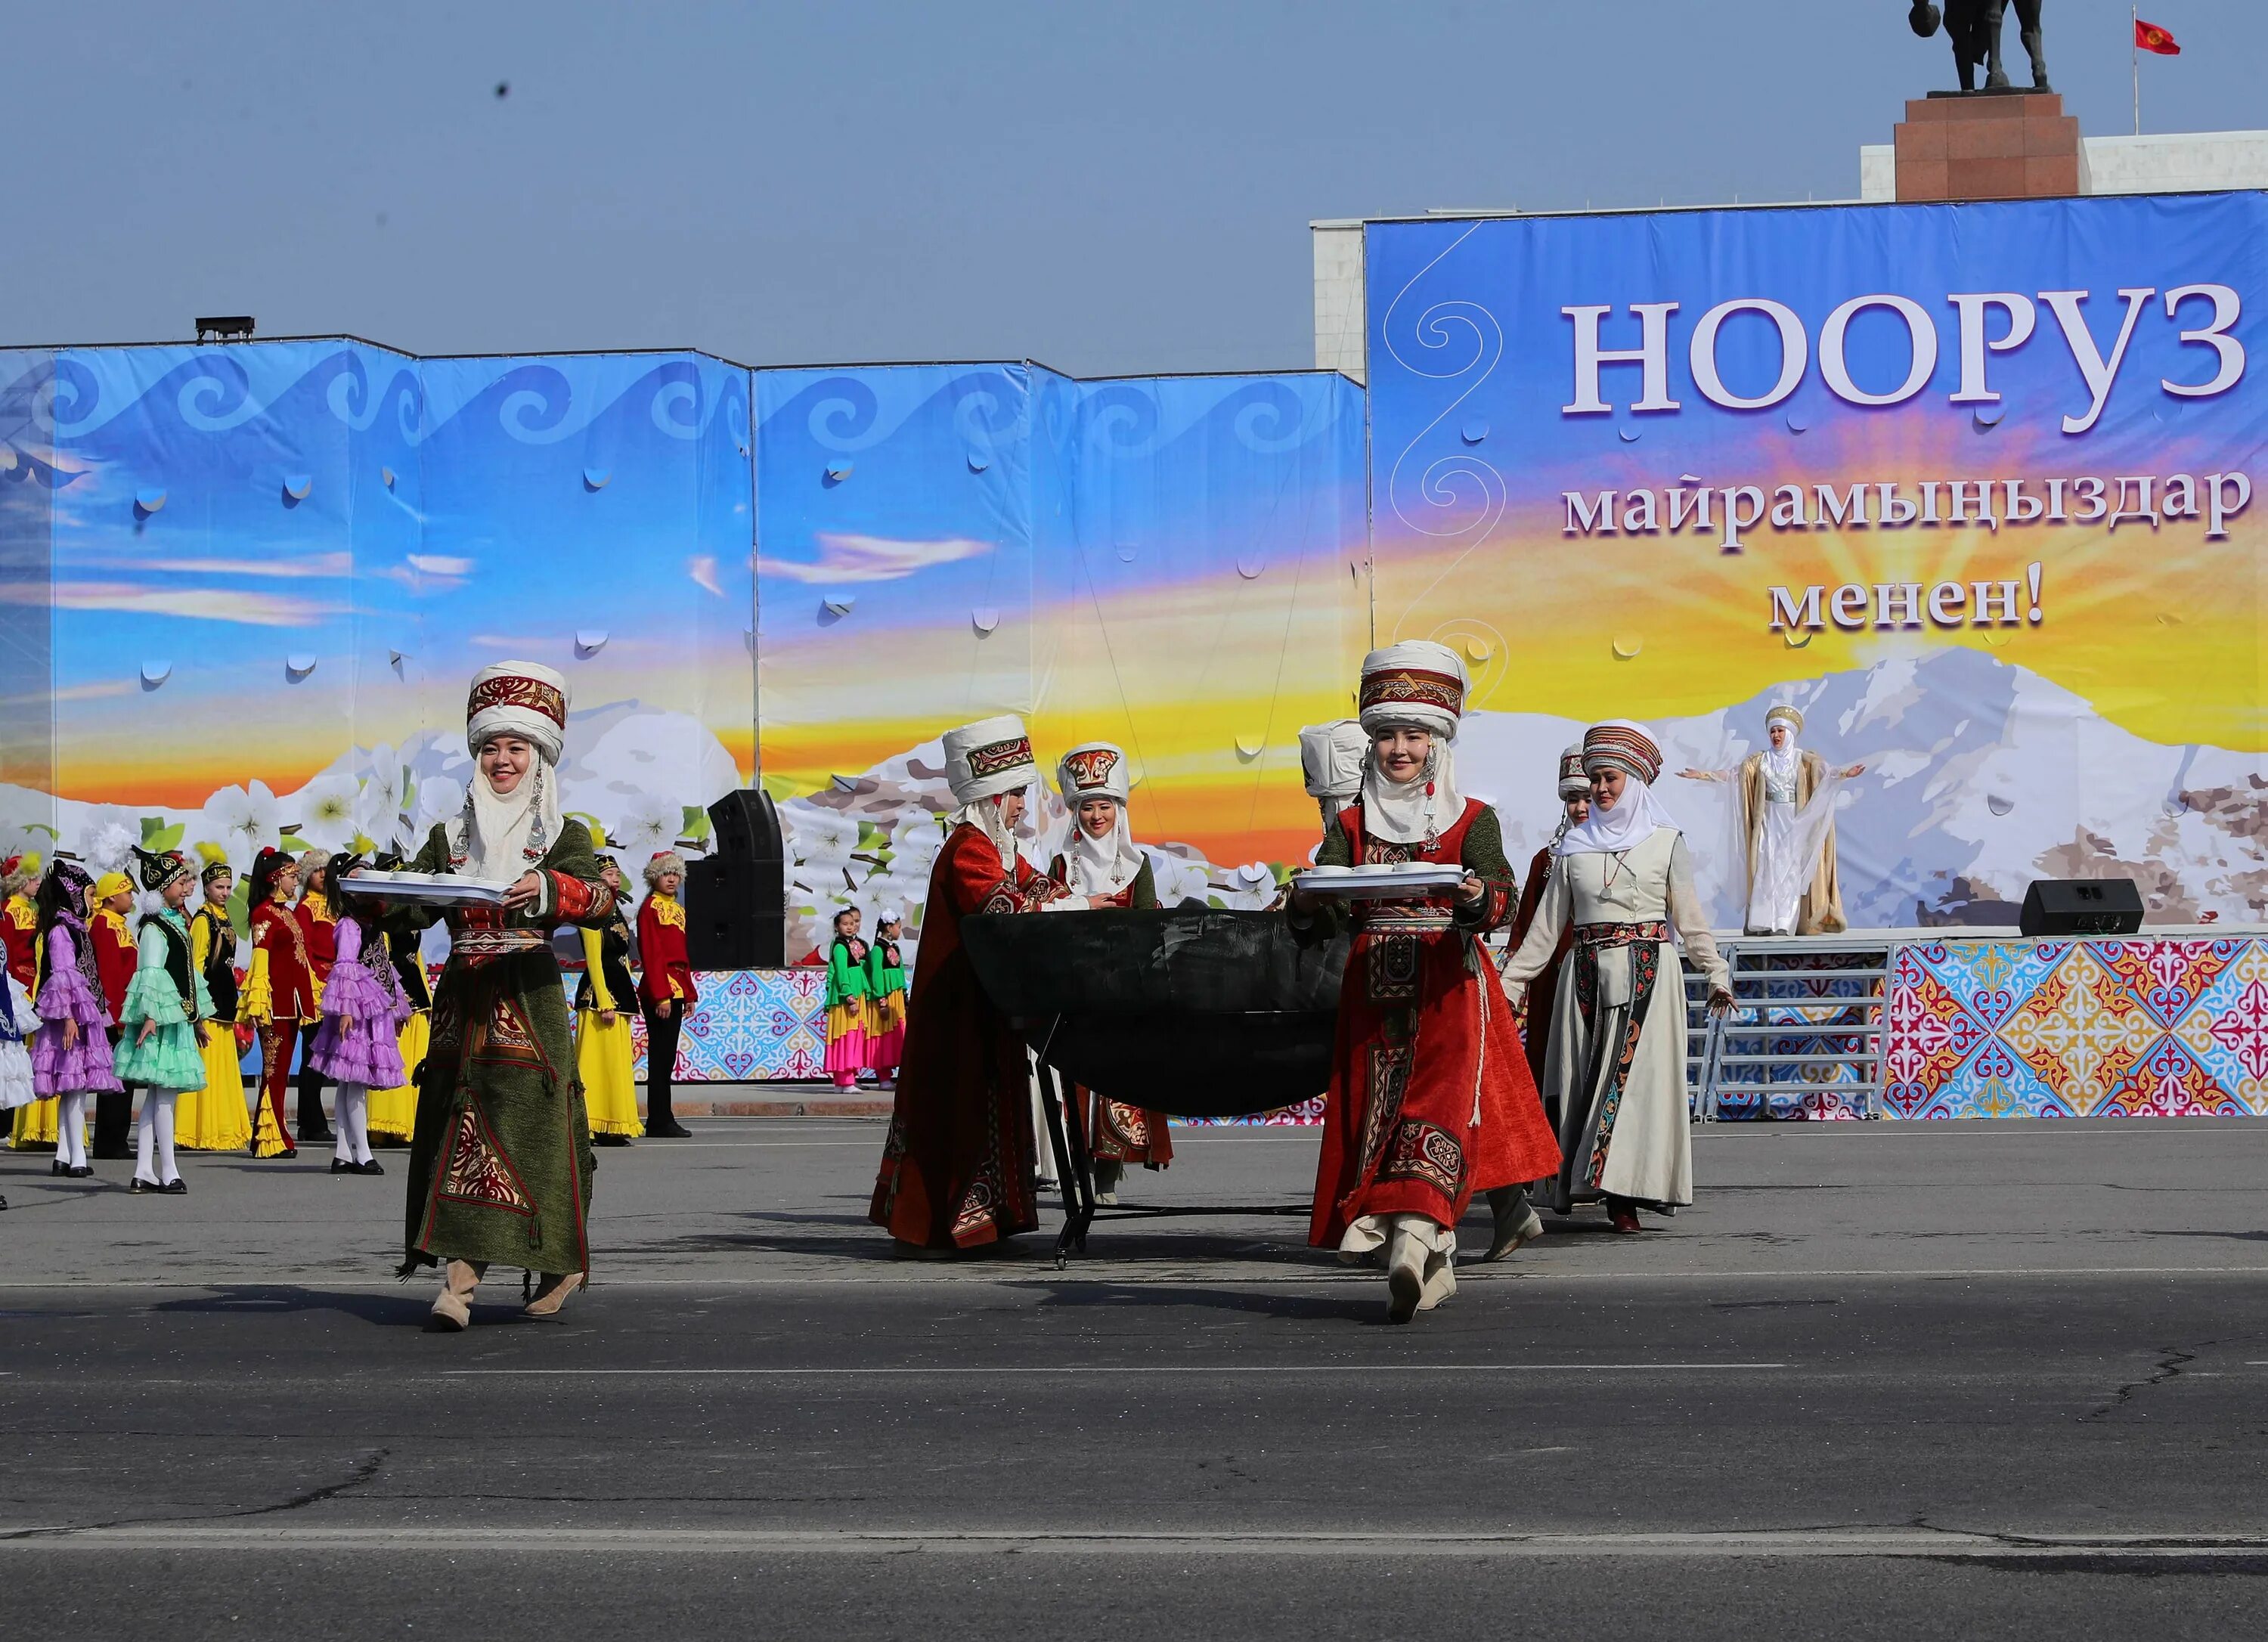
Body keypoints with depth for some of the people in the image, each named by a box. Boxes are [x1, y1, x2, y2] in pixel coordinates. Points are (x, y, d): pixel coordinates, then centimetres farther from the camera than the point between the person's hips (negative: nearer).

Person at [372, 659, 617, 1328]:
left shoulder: (563, 835, 5)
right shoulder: (448, 838, 17)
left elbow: (601, 900, -13)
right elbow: (408, 908, 12)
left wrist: (548, 889, -34)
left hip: (528, 1000, -4)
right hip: (461, 998, 4)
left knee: (528, 1127, -11)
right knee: (459, 1128, -4)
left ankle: (561, 1257, 3)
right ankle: (459, 1278, -6)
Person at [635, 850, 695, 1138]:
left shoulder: (677, 909, 19)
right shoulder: (651, 908, -8)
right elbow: (651, 955, -14)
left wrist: (689, 993, 18)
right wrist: (661, 995, -20)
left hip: (675, 990, 9)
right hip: (658, 989, -9)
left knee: (666, 1057, 10)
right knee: (661, 1057, -7)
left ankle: (662, 1121, 13)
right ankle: (661, 1122, -5)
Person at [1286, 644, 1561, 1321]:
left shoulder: (1472, 820, 6)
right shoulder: (1352, 825, 14)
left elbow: (1501, 902, -10)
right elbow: (1320, 916, 2)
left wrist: (1477, 898, -34)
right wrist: (1309, 905, -22)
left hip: (1449, 990, -3)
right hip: (1375, 994, 3)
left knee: (1441, 1110, -19)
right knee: (1374, 1113, -1)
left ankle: (1412, 1238, -34)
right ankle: (1431, 1264, 5)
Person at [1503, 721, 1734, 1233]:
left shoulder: (1665, 842, 5)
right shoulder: (1575, 847, 11)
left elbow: (1690, 918, 7)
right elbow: (1547, 925, 13)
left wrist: (1715, 975, 1)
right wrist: (1511, 982, 9)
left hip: (1649, 973, -3)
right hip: (1588, 973, 3)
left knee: (1639, 1071, -11)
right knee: (1587, 1074, -3)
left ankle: (1625, 1194, -14)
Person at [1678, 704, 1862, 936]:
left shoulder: (1804, 760, 1)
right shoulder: (1760, 761, 9)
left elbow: (1824, 772, -13)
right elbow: (1733, 774, 6)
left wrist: (1844, 774, -34)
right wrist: (1703, 775, -3)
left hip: (1795, 823, -2)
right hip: (1769, 822, 2)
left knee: (1790, 869, -6)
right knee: (1767, 870, -4)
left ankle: (1786, 923, -8)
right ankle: (1765, 923, -6)